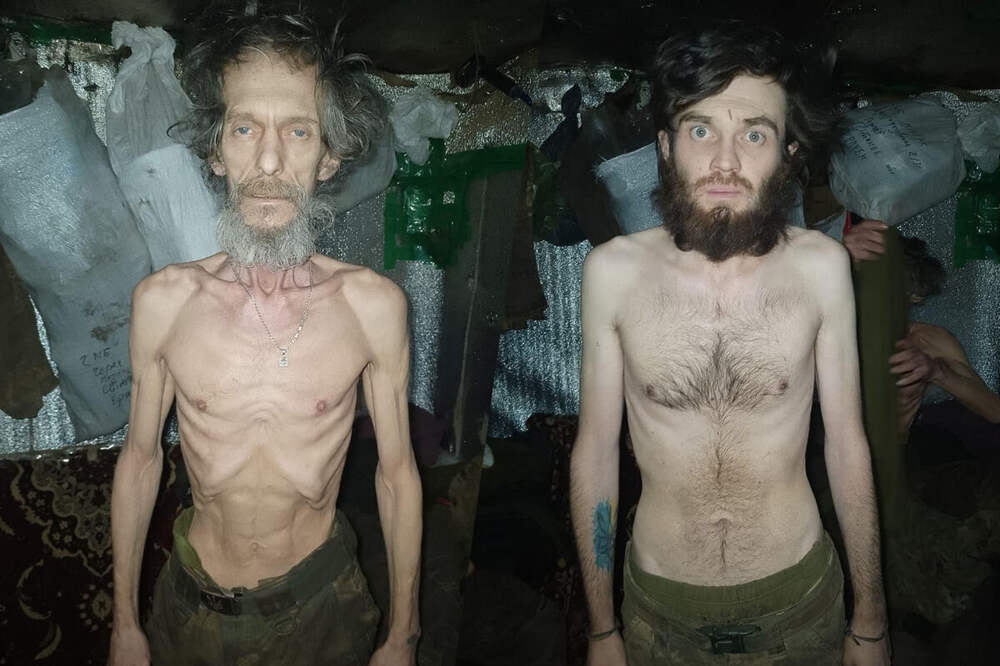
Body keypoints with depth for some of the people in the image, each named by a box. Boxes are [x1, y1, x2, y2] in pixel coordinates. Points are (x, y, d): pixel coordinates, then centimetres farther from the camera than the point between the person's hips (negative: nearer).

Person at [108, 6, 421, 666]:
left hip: (322, 601, -1)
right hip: (193, 605, 1)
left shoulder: (374, 304, -16)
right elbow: (140, 457, 1)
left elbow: (397, 473, -7)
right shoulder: (163, 300, -12)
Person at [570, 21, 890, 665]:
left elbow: (847, 444, -4)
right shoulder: (613, 270, -13)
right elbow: (596, 450, -6)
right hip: (661, 606, 0)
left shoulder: (821, 265, -12)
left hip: (801, 595, 1)